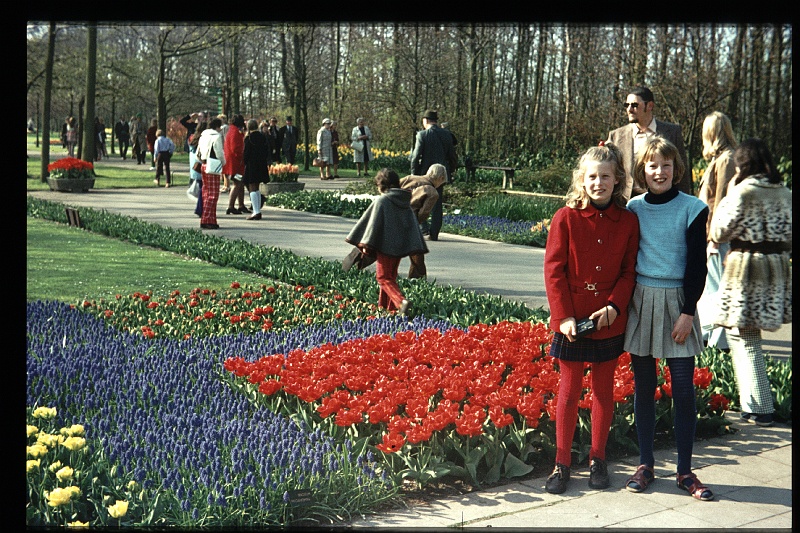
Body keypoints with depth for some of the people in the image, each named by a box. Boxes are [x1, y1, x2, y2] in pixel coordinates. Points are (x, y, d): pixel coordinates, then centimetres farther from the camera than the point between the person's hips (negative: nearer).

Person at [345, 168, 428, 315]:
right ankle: (387, 305, 25)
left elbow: (373, 222, -14)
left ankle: (401, 301, -20)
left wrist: (366, 244, -10)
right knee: (391, 276, 19)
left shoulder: (381, 201, -13)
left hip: (386, 245, -7)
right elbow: (412, 224, 10)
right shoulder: (405, 201, 7)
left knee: (384, 277, 0)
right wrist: (418, 246, 14)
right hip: (401, 245, 7)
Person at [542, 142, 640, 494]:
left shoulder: (628, 221, 0)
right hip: (572, 320, -2)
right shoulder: (565, 218, -6)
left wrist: (614, 306, -13)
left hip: (609, 320, 2)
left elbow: (629, 271, 3)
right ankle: (562, 463, 16)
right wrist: (564, 316, -12)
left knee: (604, 390, 12)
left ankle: (597, 460, 26)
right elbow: (554, 271, -6)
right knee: (569, 390, 7)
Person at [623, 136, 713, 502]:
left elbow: (697, 264, -3)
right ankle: (645, 465, 16)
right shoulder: (633, 208, 5)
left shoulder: (692, 209, -2)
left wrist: (687, 313, -8)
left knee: (683, 389, -1)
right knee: (643, 387, 7)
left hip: (677, 303, -2)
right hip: (639, 301, 2)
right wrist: (620, 304, 4)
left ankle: (685, 471, 8)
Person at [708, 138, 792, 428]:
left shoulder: (743, 192, -13)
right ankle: (752, 402, 24)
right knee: (748, 337, 18)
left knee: (745, 339, 1)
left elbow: (719, 232, -7)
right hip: (780, 269, 7)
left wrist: (727, 196, 2)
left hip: (746, 268, -7)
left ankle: (759, 408, 1)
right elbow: (789, 236, 12)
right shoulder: (785, 193, 7)